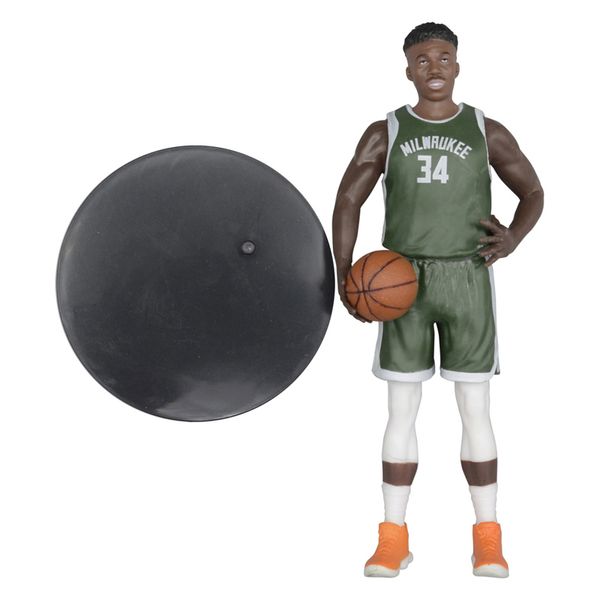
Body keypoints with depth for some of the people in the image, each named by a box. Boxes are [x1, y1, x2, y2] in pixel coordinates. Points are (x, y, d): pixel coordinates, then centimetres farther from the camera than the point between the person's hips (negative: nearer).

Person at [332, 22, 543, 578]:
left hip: (468, 280, 0)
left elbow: (533, 192, 12)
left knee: (475, 409, -1)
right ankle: (393, 540, 9)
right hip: (404, 282, 0)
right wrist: (343, 276, -12)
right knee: (402, 410, 0)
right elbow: (347, 202, 3)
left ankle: (487, 540, 9)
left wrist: (514, 237, -11)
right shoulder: (385, 132, 5)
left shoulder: (487, 131, 5)